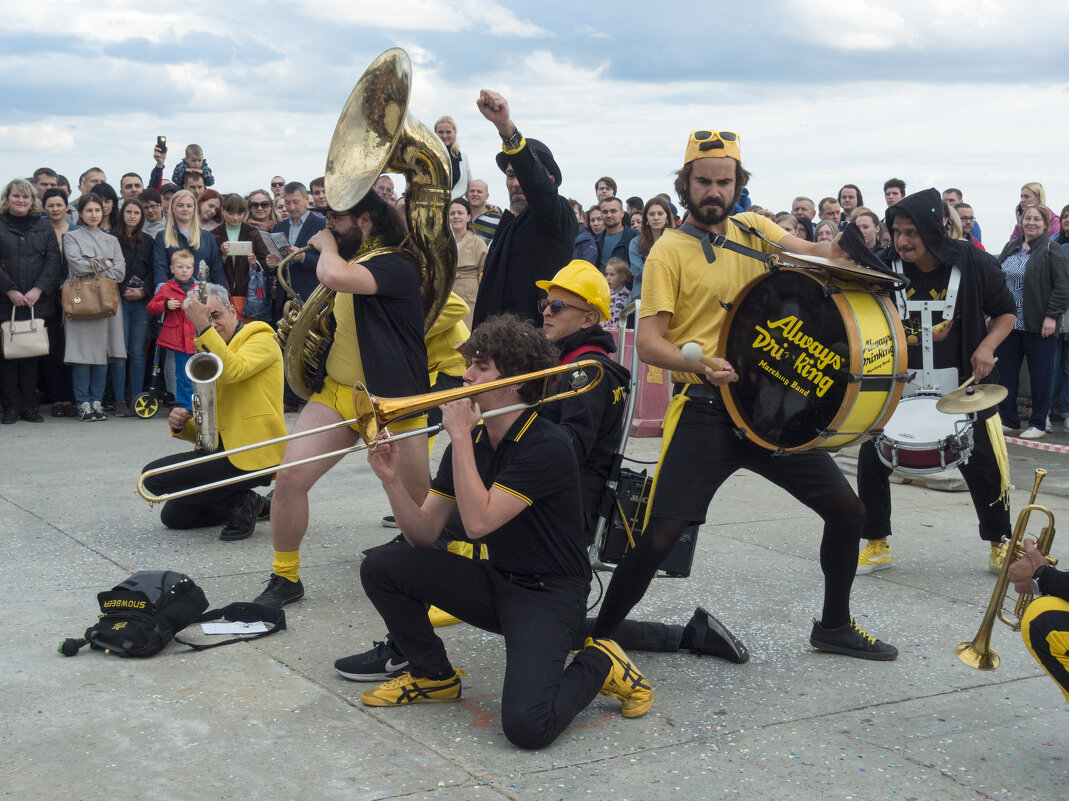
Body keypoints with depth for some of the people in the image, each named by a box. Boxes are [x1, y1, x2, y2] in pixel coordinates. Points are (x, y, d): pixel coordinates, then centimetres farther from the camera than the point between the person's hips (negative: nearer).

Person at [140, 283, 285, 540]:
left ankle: (240, 502, -5)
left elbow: (232, 371, -28)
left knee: (153, 476, -15)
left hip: (253, 455, -9)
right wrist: (181, 425, -3)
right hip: (225, 450, 9)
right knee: (173, 516, 11)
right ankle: (252, 504, 15)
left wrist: (204, 327, -26)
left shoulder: (261, 338, -5)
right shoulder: (210, 353, 18)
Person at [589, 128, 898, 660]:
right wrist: (701, 365, -28)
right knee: (660, 537, -15)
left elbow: (815, 253, 0)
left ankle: (835, 626, 30)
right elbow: (648, 341, -10)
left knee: (847, 511, 9)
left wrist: (846, 244, -24)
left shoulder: (753, 229, 12)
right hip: (704, 411, -5)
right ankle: (596, 638, 5)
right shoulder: (670, 250, -5)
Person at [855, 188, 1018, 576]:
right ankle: (876, 545, 14)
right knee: (871, 461, -4)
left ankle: (1000, 544, 28)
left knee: (983, 466, 5)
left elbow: (1005, 312, 3)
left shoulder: (974, 263, -10)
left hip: (962, 386, -1)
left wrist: (987, 346, -14)